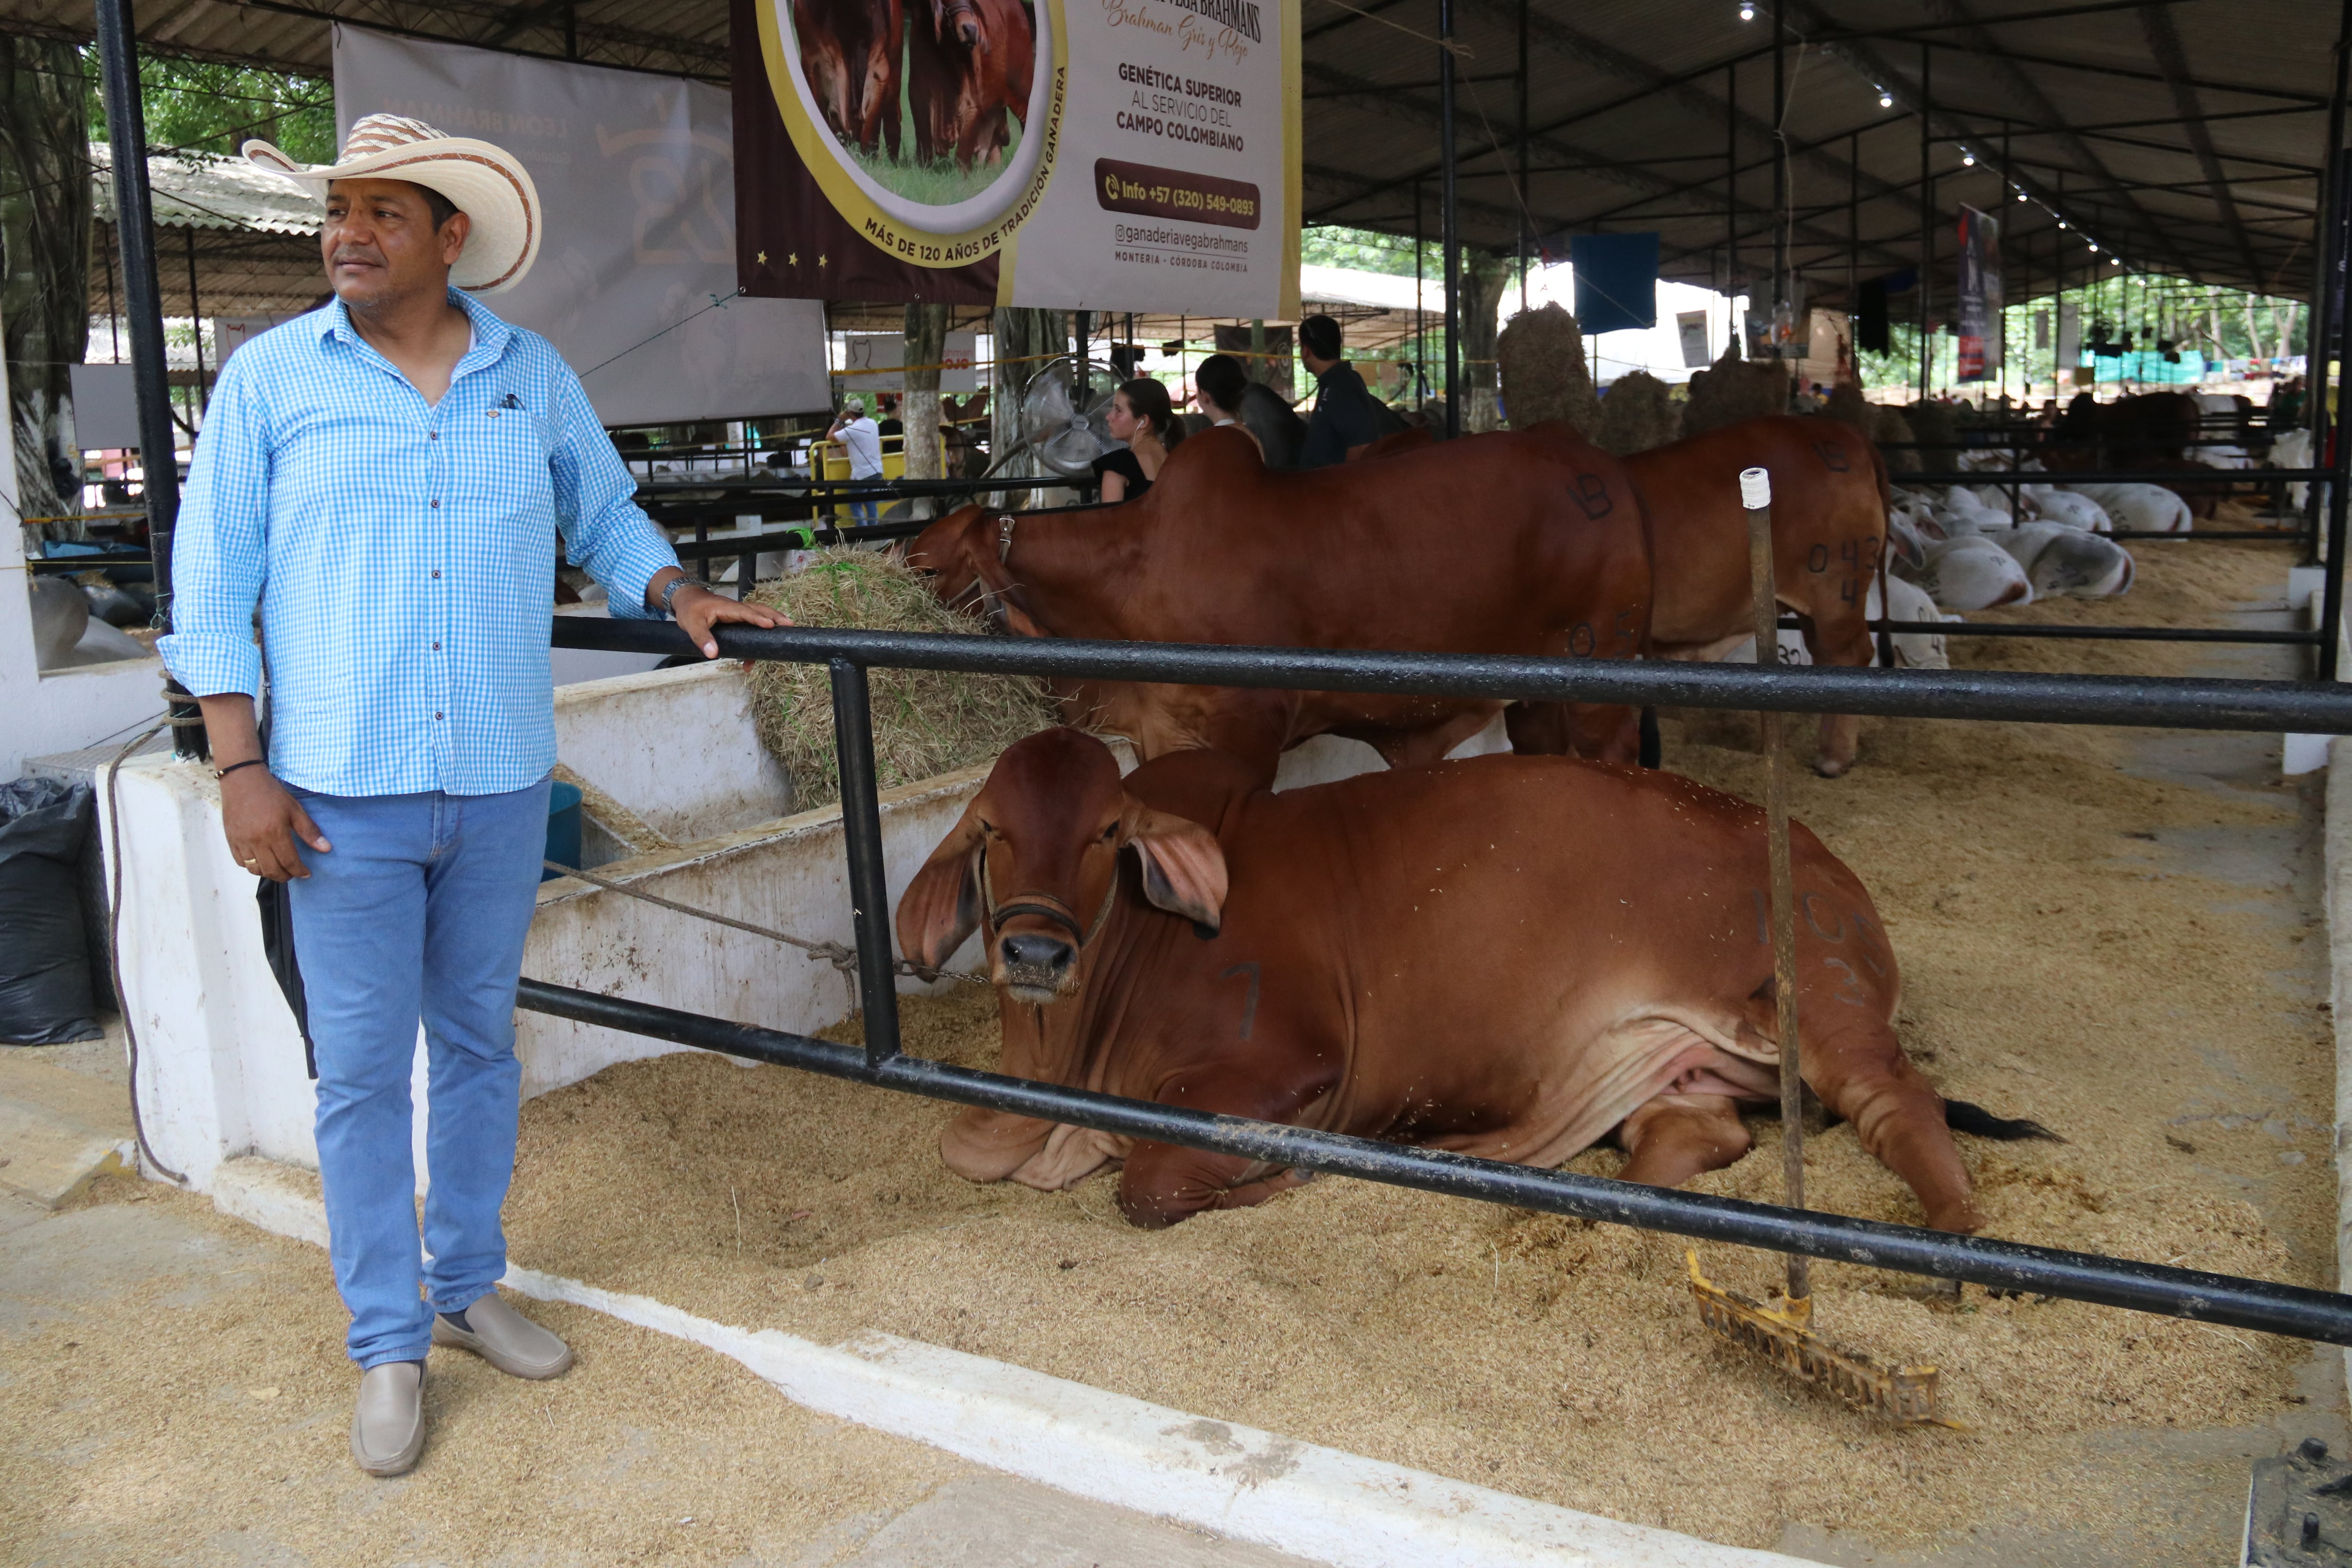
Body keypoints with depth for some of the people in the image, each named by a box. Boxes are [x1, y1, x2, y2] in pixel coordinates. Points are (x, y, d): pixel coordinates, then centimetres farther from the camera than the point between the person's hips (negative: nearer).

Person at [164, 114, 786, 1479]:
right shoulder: (271, 378, 1)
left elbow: (607, 517, 19)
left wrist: (679, 597, -1)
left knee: (481, 1044, 13)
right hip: (344, 792, -2)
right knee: (363, 1070, 3)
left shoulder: (534, 378, 7)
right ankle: (390, 1345, 17)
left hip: (501, 785, 3)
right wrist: (241, 769, -5)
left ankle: (468, 1287, 30)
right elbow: (214, 583, 1)